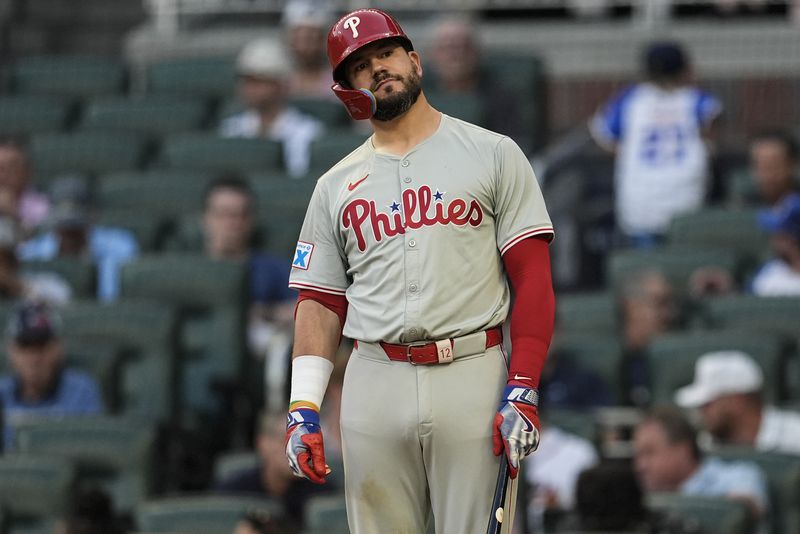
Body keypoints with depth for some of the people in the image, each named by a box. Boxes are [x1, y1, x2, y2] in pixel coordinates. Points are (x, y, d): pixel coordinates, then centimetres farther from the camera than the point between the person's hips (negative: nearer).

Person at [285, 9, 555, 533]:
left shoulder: (493, 155, 5)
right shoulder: (337, 185, 16)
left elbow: (533, 278, -1)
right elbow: (321, 304, 15)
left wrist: (522, 391, -11)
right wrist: (303, 409, 2)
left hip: (472, 378, -3)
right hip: (374, 386, 3)